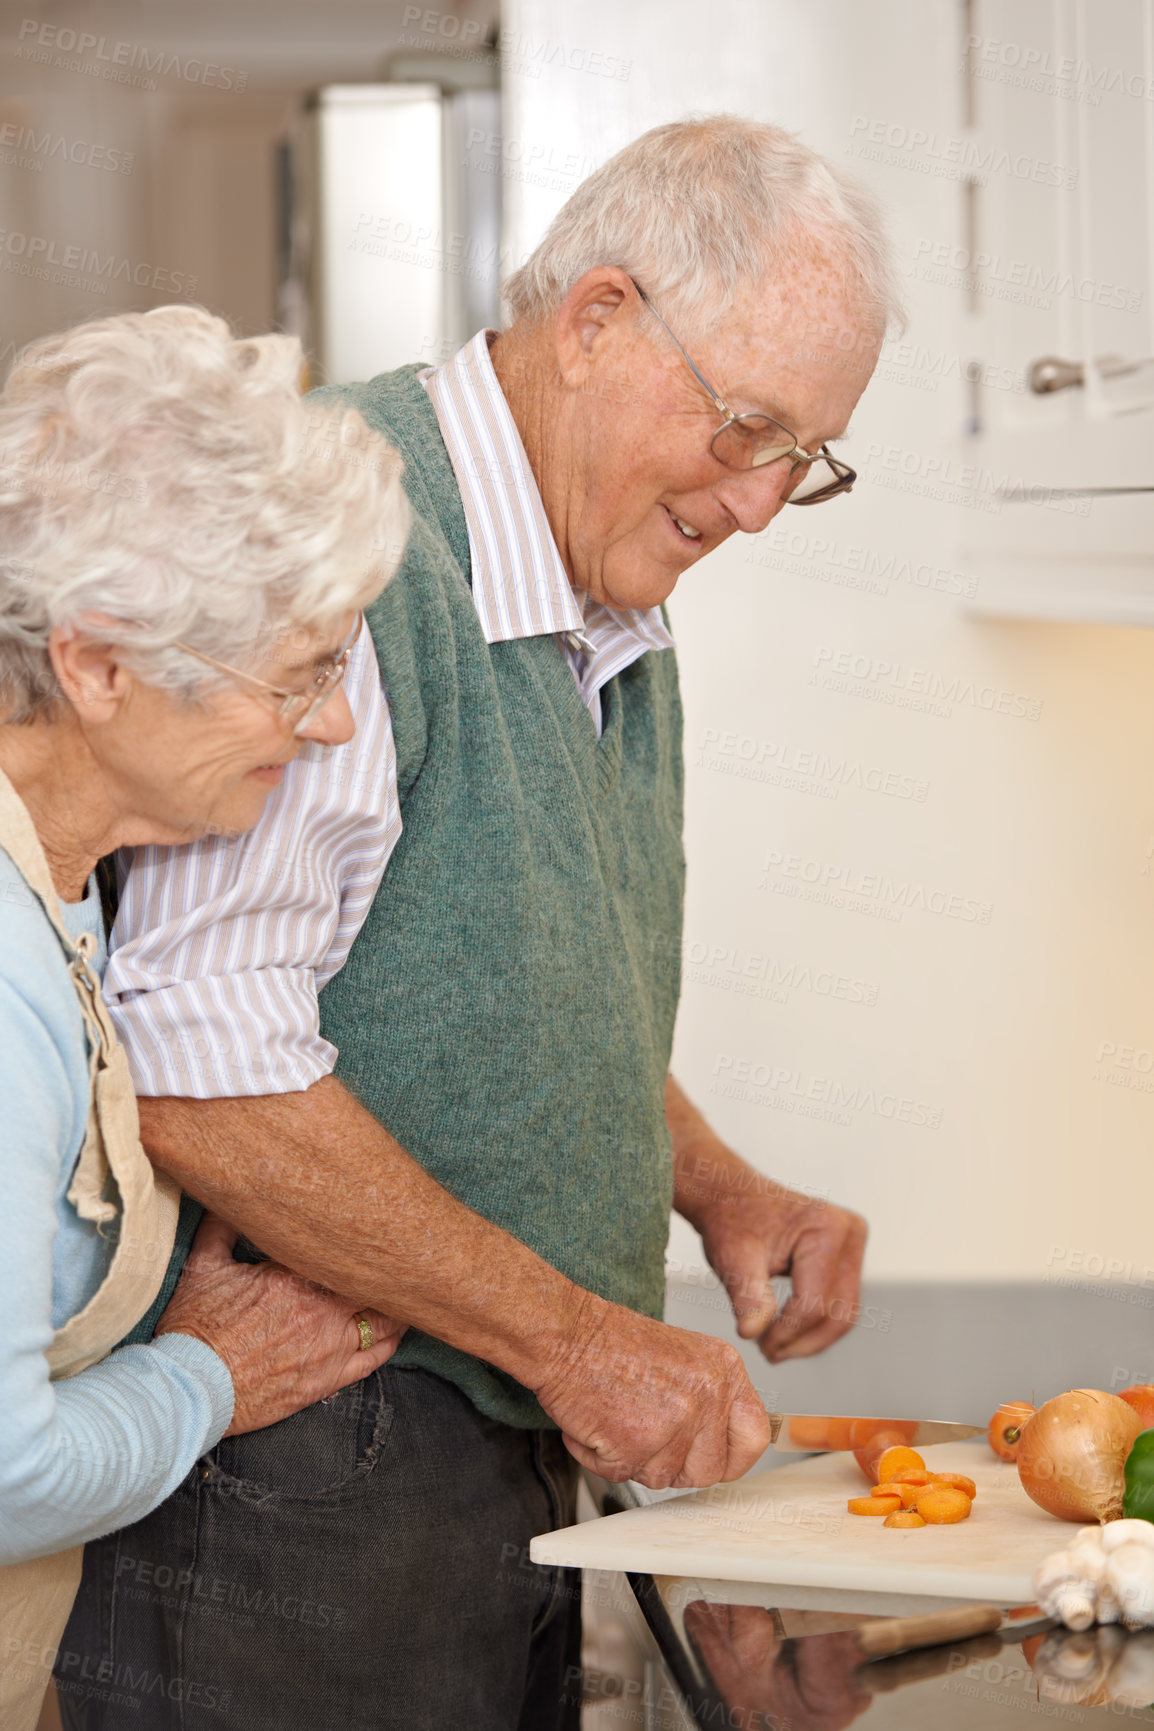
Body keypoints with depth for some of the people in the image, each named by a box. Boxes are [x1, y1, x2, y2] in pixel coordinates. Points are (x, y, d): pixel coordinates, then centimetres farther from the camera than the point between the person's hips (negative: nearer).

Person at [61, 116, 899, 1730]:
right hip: (291, 1484, -9)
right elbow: (200, 1074, -25)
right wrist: (569, 1332, -19)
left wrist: (716, 1190, 7)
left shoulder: (615, 608, 12)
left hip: (508, 1462, 9)